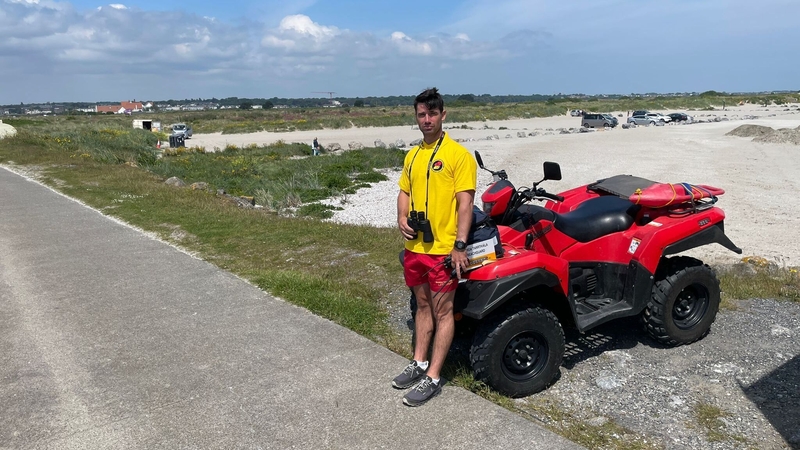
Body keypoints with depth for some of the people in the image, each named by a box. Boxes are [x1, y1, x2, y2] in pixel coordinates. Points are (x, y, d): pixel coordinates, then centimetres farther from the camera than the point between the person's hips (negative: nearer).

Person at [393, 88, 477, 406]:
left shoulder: (458, 154, -9)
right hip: (414, 246, 7)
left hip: (442, 248, -7)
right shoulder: (412, 155, 12)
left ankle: (433, 377, 11)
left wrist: (460, 246, -20)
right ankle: (419, 363, 32)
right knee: (423, 304, 18)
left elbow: (465, 202, -14)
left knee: (442, 310, 3)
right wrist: (401, 219, 0)